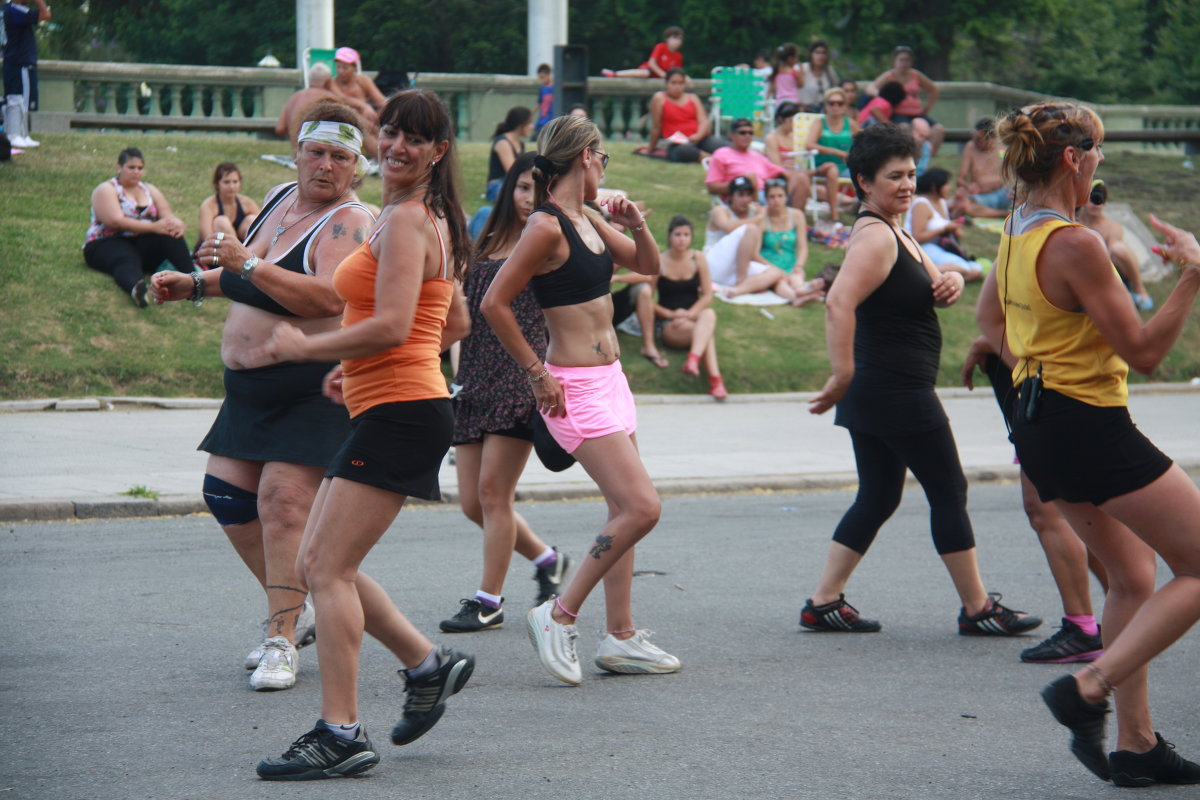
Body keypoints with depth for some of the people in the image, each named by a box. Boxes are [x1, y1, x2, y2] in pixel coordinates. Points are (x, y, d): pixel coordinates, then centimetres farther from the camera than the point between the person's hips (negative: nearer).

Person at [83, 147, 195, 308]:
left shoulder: (149, 190, 17)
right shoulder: (106, 190, -2)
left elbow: (168, 216, 5)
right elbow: (116, 221, -18)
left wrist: (177, 225, -22)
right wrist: (153, 227, -28)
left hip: (142, 243, 5)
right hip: (106, 245, -5)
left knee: (171, 234, -25)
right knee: (127, 261, -41)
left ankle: (193, 280, -47)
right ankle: (136, 289, -77)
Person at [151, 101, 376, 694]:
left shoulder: (349, 223, -15)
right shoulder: (282, 198, 12)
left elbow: (328, 296, -32)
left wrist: (247, 264, -36)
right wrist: (193, 284, 16)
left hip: (314, 391, -9)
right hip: (252, 388, 9)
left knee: (283, 501, -14)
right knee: (226, 492, 9)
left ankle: (282, 638, -7)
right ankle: (294, 609, 23)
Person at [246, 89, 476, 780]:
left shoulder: (405, 220, -12)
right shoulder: (432, 221, 18)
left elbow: (391, 326, -22)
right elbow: (455, 325, 26)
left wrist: (305, 347, -10)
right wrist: (355, 366, 23)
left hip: (398, 413, -10)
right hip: (401, 408, 10)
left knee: (329, 570, -11)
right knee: (319, 563, 13)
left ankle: (341, 734, -10)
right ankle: (429, 665, 20)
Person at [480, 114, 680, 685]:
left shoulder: (586, 221, 11)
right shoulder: (546, 227, -16)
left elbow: (648, 266, 23)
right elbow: (495, 303, -19)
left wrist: (636, 227, 2)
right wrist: (537, 374, -14)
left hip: (608, 379, 10)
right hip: (577, 390, -10)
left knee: (627, 510, 11)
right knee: (642, 508, -14)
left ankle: (621, 637, 17)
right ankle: (558, 617, -5)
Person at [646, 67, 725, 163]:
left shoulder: (693, 98, 17)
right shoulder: (659, 99, 4)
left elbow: (704, 121, 5)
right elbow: (656, 127, 5)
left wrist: (698, 135, -16)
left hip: (700, 138, 5)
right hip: (678, 143, -5)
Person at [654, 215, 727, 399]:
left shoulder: (698, 258, 8)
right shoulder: (659, 262, -1)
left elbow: (707, 296, 5)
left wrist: (690, 314, -13)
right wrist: (670, 314, -14)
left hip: (694, 317, 3)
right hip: (669, 326, -3)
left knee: (709, 314, -35)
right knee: (708, 332, -34)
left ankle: (693, 360, -58)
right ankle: (715, 379, -57)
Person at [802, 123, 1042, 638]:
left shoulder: (896, 233, 15)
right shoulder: (875, 237, -17)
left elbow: (932, 291, 23)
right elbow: (839, 302, -30)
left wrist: (950, 284, -1)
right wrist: (843, 374, -33)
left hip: (875, 397, 10)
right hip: (897, 389, -10)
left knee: (877, 499, 12)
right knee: (948, 493, -1)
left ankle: (824, 602, 10)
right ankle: (978, 609, 6)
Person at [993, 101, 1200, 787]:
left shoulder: (1014, 237, 7)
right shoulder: (1074, 245, -21)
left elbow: (1005, 339, 20)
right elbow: (1143, 350, -20)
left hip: (1038, 422, 10)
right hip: (1092, 428, -10)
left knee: (1134, 578, 19)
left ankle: (1137, 743, 20)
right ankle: (1089, 689, -10)